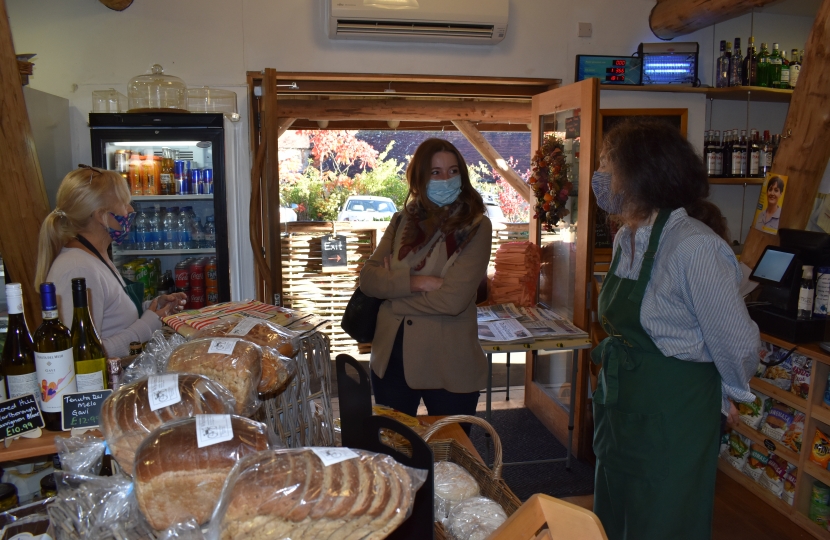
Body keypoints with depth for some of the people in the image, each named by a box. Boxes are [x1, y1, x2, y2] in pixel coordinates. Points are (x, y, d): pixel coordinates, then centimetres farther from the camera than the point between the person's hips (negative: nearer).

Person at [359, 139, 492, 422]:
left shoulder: (475, 227, -10)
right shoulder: (403, 221, 4)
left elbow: (453, 300, -20)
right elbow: (368, 278, -5)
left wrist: (393, 286, -9)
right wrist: (417, 282, -20)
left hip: (448, 367, -4)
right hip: (391, 360, 4)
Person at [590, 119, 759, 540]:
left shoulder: (696, 247, -25)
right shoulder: (626, 238, 2)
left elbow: (736, 342, -17)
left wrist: (730, 396, -2)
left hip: (673, 420, -8)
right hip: (622, 406, 8)